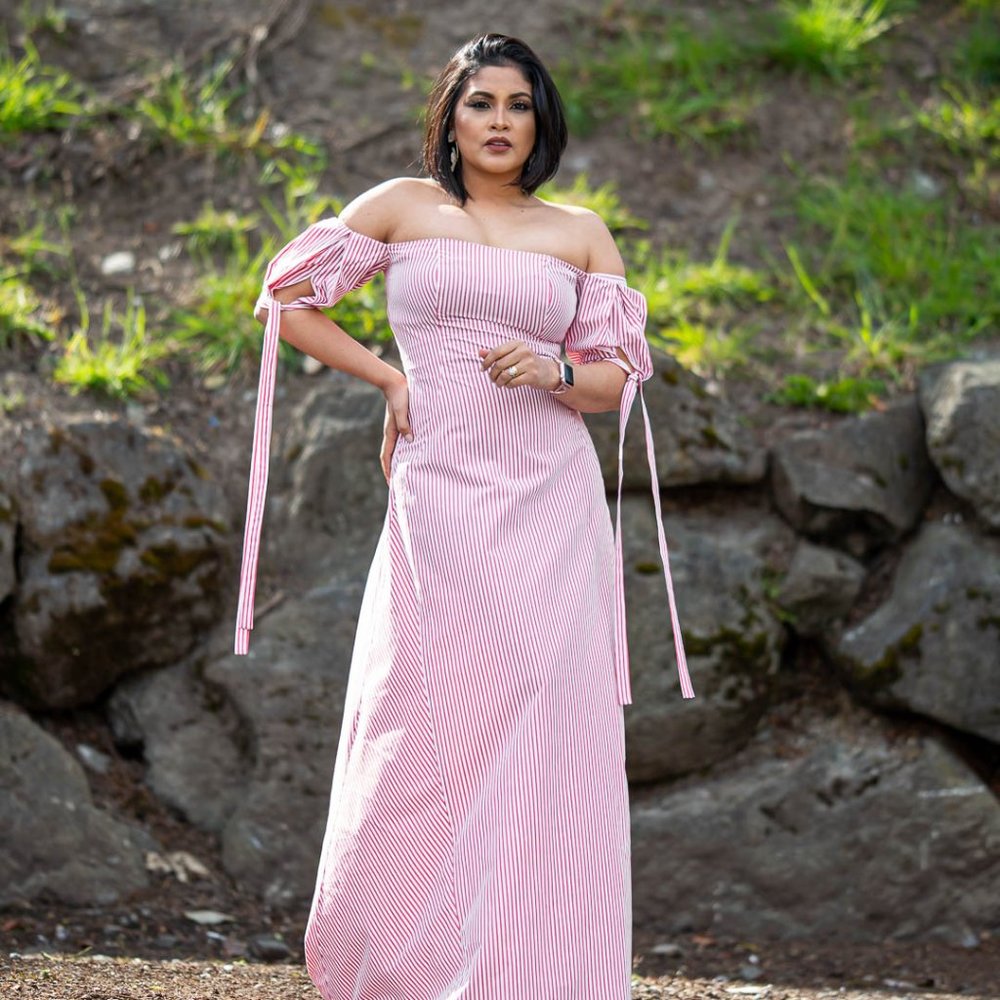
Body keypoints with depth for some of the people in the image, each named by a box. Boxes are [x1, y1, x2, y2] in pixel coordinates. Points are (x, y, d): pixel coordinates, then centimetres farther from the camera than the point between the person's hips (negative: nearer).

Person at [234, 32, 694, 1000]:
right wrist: (389, 378, 8)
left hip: (550, 515, 1)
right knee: (425, 743, -3)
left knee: (543, 749, -3)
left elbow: (619, 378, 12)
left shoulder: (582, 233, 12)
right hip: (438, 506, -1)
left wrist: (552, 373, -8)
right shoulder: (403, 207, 9)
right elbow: (287, 295, 14)